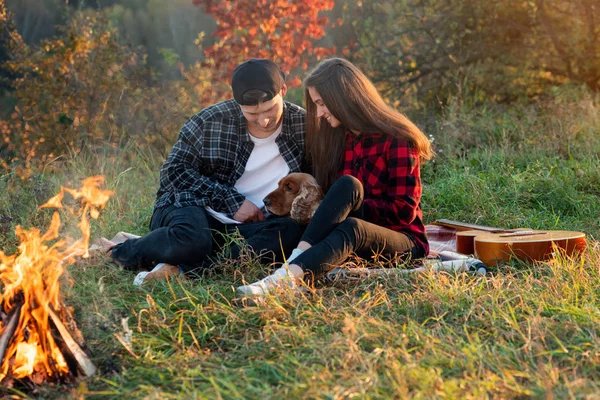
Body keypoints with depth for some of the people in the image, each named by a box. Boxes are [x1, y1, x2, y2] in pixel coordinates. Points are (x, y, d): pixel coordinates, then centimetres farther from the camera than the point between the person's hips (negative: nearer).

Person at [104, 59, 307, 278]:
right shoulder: (212, 120, -5)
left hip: (243, 226, 2)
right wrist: (232, 201, -11)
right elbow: (174, 169, -2)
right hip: (196, 210, -2)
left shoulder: (303, 124, -3)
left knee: (290, 233, -32)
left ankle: (177, 267, -29)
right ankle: (123, 250, -7)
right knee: (190, 241, -39)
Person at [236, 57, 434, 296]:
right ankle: (296, 262, -50)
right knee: (347, 185, -29)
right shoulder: (336, 137, 11)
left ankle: (286, 276, -61)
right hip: (355, 241, 4)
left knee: (351, 228, -39)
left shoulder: (397, 140, -8)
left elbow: (404, 210, -11)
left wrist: (348, 207, -15)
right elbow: (328, 191, 11)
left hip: (403, 242, -4)